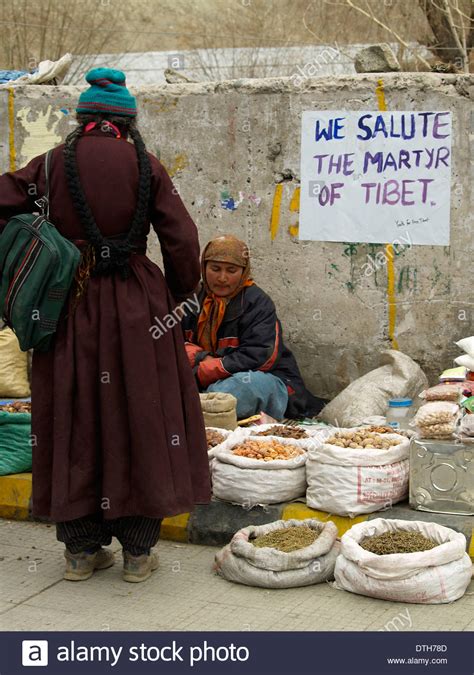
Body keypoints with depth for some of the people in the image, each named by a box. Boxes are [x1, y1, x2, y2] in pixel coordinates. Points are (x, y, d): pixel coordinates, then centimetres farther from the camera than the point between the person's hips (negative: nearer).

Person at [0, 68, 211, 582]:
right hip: (138, 309, -1)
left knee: (73, 423, 11)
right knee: (139, 421, 8)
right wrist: (178, 299, 10)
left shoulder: (51, 164, 1)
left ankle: (81, 550, 19)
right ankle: (138, 552, 14)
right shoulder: (146, 168, -3)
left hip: (69, 308, 2)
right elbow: (182, 245, -5)